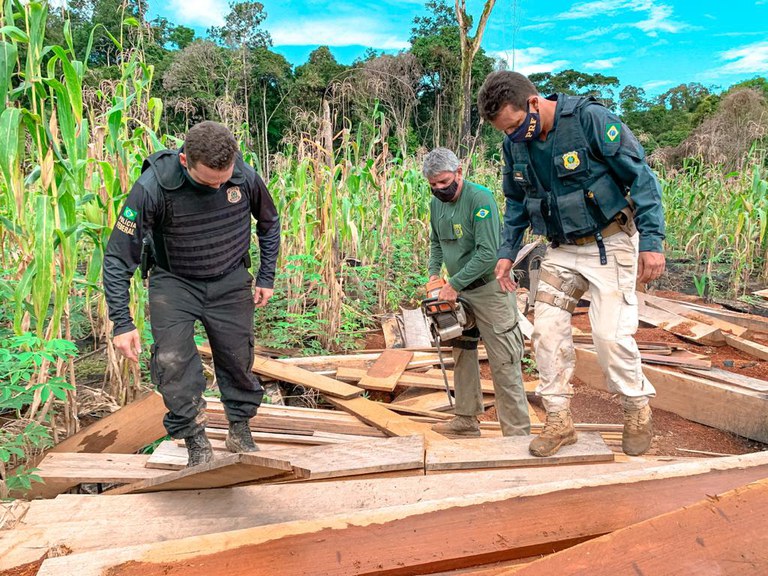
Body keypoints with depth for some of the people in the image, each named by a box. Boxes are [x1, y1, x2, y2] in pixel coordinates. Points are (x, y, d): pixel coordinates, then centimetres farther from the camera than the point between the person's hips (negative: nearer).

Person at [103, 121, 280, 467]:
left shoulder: (245, 177, -18)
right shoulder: (152, 188, -27)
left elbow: (269, 224, 4)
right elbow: (118, 256, -20)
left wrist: (266, 277, 5)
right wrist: (122, 322, -22)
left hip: (231, 282, 2)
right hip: (174, 282, -2)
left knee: (238, 360, 7)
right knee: (173, 362, -14)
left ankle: (241, 432, 29)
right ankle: (197, 445, 4)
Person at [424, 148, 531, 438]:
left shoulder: (480, 198, -20)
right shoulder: (436, 204, 5)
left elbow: (488, 253, -26)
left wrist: (454, 284, -23)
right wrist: (434, 273, 3)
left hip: (489, 288, -8)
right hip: (460, 290, 8)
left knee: (504, 364, -5)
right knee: (463, 355, 14)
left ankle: (517, 432, 2)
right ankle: (467, 420, 27)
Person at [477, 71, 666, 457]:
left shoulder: (591, 119, -19)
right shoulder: (514, 144, -1)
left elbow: (640, 177, -15)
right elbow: (516, 202, 14)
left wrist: (652, 240, -20)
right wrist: (507, 252, 6)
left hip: (609, 243, -5)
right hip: (561, 251, 6)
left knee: (611, 333, -9)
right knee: (547, 330, -2)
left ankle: (638, 411, 18)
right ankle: (559, 420, 12)